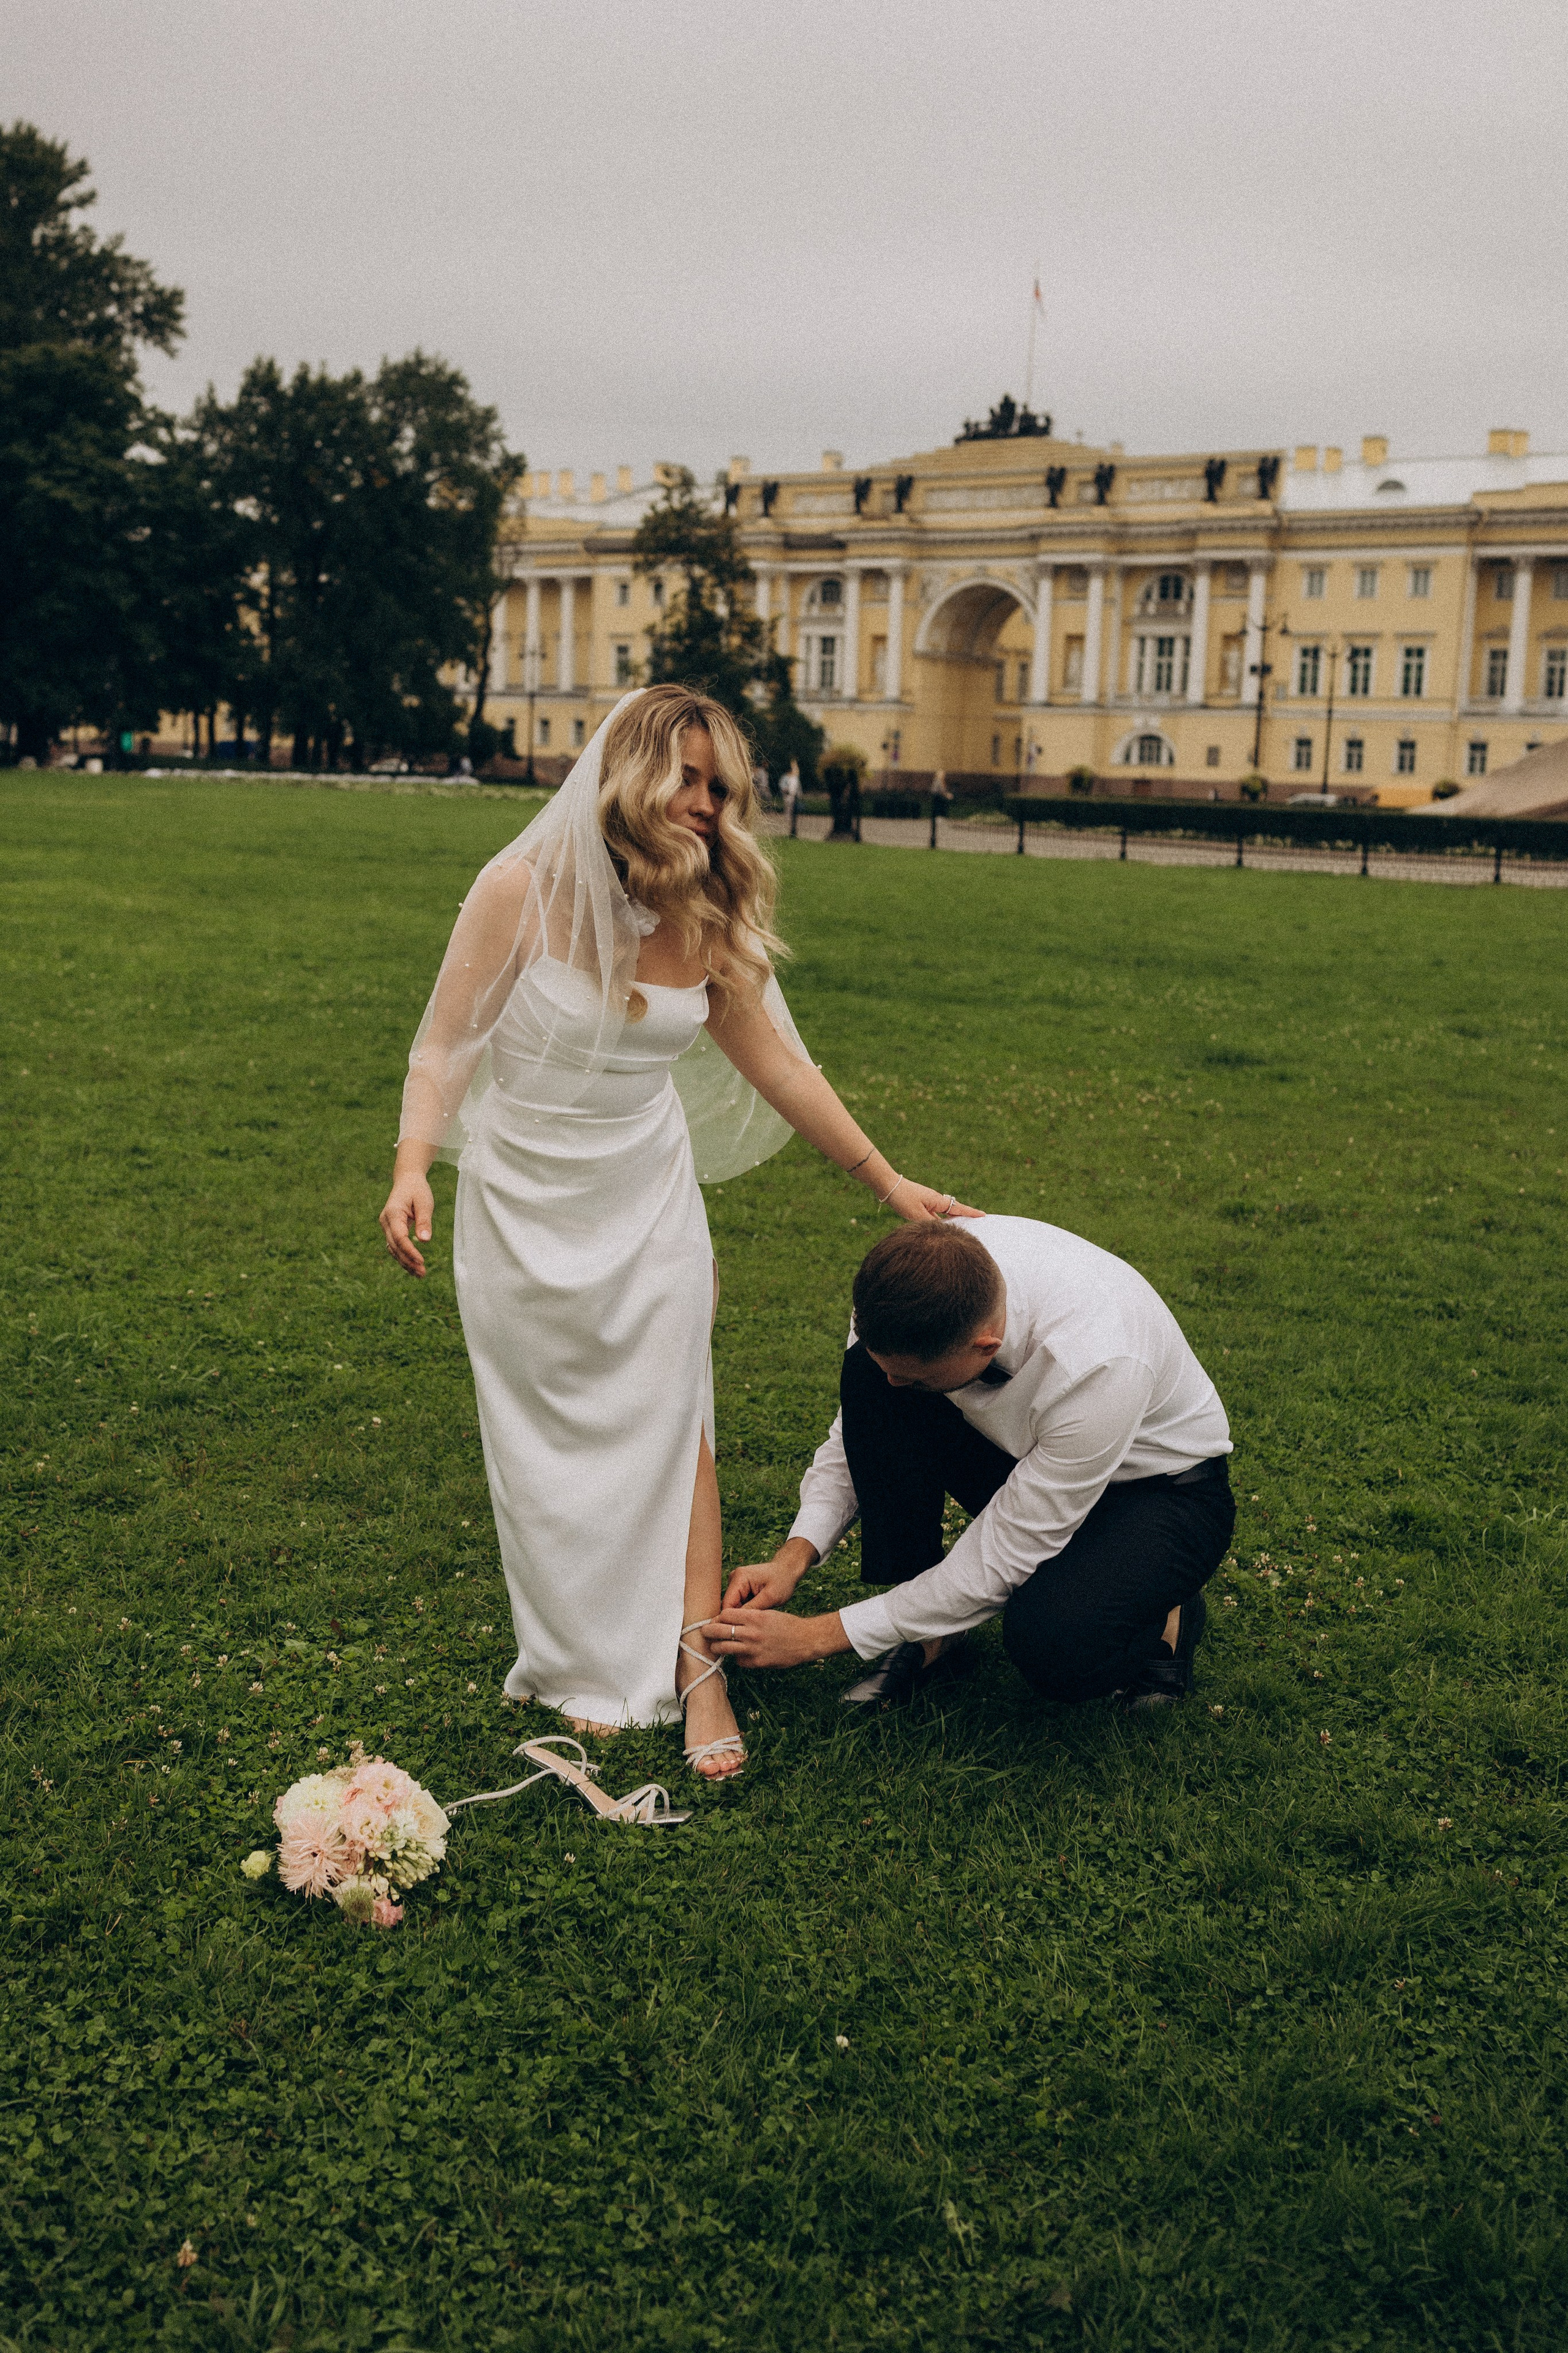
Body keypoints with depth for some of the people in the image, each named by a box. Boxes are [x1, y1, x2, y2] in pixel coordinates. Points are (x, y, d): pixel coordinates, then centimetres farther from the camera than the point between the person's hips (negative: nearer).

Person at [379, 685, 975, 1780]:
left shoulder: (708, 919, -5)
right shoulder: (524, 891, -15)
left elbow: (774, 1061, 7)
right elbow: (446, 1046, -8)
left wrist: (885, 1178, 10)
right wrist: (413, 1171, -22)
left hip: (648, 1206, 2)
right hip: (524, 1207, -2)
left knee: (670, 1425, 1)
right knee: (551, 1443, 6)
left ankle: (695, 1664, 10)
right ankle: (588, 1668, 21)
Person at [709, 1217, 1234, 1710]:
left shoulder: (1099, 1367, -41)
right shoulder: (927, 1271, -25)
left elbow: (1000, 1562, -31)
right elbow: (860, 1428, -7)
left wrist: (815, 1637, -27)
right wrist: (794, 1556, -20)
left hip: (1162, 1485, -5)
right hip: (1019, 1451, 6)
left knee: (1047, 1644, -36)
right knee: (866, 1376, -23)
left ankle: (1163, 1618, -1)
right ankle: (925, 1628, -10)